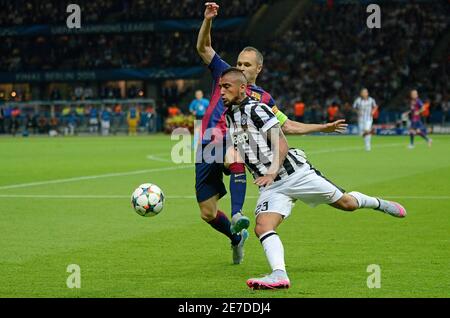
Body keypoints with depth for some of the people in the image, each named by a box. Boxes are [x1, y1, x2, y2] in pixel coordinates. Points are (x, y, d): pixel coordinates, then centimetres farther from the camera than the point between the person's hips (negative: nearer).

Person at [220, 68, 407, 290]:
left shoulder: (256, 109, -13)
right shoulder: (229, 116, 11)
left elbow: (281, 144, -18)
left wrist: (272, 173, -29)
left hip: (295, 172, -6)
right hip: (270, 186, 6)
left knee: (345, 203, 8)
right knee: (262, 227, -20)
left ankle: (378, 204, 38)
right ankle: (279, 275, -32)